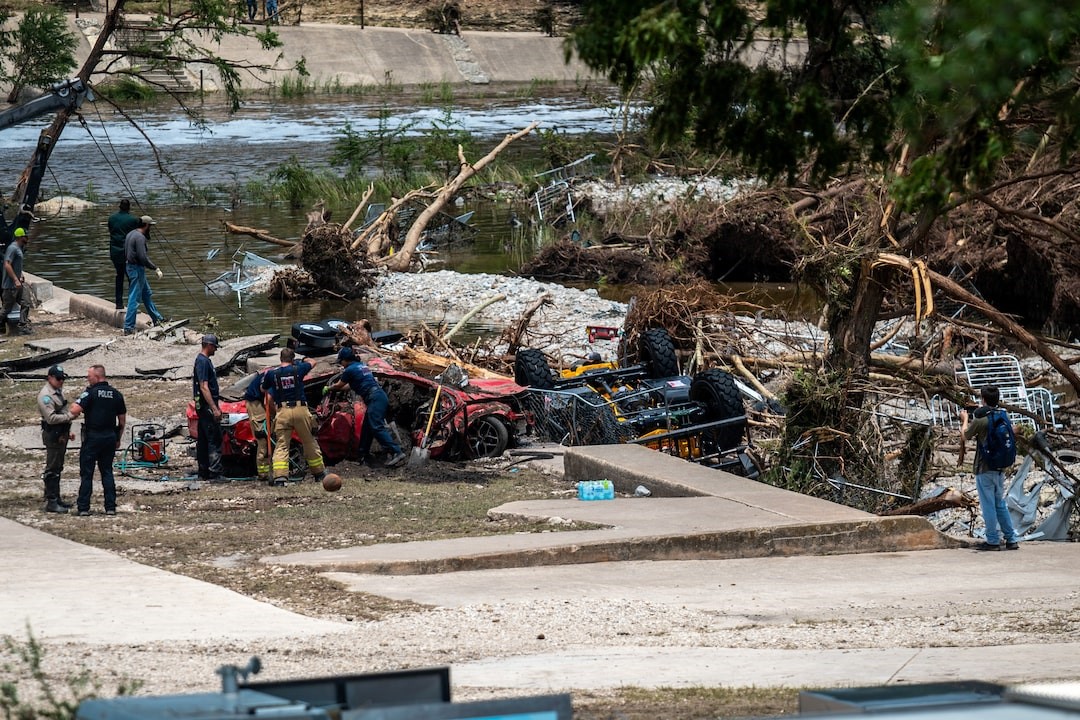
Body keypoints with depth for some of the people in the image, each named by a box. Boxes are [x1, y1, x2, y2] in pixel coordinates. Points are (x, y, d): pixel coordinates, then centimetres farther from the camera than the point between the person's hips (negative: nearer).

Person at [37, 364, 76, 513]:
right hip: (53, 435, -10)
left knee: (57, 468, 17)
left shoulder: (59, 391, 15)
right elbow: (51, 418, -26)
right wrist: (69, 416, -23)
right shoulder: (45, 395, -17)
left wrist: (68, 432, 24)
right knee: (52, 469, -8)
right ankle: (51, 502, -8)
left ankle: (56, 498, 26)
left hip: (61, 435, 10)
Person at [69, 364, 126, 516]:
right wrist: (118, 439, 19)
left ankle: (83, 507, -1)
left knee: (86, 473, 1)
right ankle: (111, 507, 6)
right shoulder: (116, 394, 7)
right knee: (107, 472, 11)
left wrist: (74, 405, 3)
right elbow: (122, 420, 11)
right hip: (110, 436, 5)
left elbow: (75, 411, -20)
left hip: (92, 436, -5)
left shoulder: (91, 392, -10)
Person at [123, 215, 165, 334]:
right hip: (137, 269, -10)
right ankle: (128, 327, -6)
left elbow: (125, 254, 18)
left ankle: (157, 319, 32)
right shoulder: (140, 237, -19)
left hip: (131, 266, 10)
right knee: (134, 298, -7)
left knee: (147, 294, 21)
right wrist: (156, 268, -19)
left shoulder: (131, 234, 11)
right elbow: (143, 257, -26)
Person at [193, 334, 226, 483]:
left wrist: (216, 405, 26)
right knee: (215, 440, -11)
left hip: (203, 408, 11)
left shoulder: (205, 360, 17)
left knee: (203, 441, 12)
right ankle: (215, 474, -14)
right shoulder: (203, 362, -15)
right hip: (206, 406, -11)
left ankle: (203, 473, 17)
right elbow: (204, 387, -21)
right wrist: (214, 408, -22)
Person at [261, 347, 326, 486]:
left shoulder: (272, 373, 2)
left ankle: (280, 475, -17)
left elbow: (263, 389, 19)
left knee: (281, 445, -1)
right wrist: (303, 360, 43)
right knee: (309, 442, 13)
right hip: (301, 409, 0)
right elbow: (313, 363, 23)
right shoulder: (298, 369, 2)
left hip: (282, 411, 0)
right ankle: (319, 473, 24)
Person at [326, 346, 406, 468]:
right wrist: (335, 388, 48)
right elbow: (351, 385, 38)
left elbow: (339, 385, 12)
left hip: (374, 398, -10)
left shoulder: (350, 370, -3)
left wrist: (328, 388, 32)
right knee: (367, 428, 17)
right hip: (380, 397, 10)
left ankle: (396, 452, -31)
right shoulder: (362, 366, 25)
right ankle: (362, 455, 25)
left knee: (377, 428, -19)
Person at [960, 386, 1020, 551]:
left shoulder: (980, 421, -15)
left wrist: (965, 420, 21)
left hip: (985, 469, -6)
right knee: (1000, 505, 14)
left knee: (988, 505, 0)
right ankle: (1011, 539, 13)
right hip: (1000, 468, 6)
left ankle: (993, 541, 2)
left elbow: (965, 436, 1)